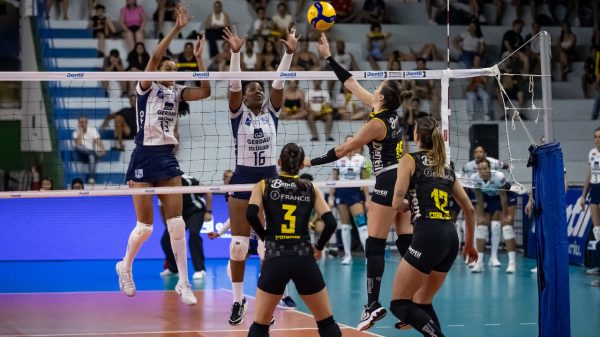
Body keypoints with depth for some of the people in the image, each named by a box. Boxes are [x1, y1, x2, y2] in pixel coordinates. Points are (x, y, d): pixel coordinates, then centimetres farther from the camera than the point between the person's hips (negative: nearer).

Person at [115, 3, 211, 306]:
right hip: (144, 157, -5)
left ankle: (183, 282, 2)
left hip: (167, 158, 5)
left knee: (177, 223, -2)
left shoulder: (178, 92, 11)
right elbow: (155, 57, -20)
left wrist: (199, 58, -5)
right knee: (145, 226, -1)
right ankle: (125, 266, 25)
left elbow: (205, 91, -4)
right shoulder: (147, 88, -4)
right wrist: (176, 29, -24)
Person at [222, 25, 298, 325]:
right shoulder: (238, 114, -1)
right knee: (238, 244, -2)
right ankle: (237, 301, 5)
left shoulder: (271, 112, 6)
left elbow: (279, 82, -5)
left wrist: (289, 52, -17)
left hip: (269, 179, 2)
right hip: (242, 180, -2)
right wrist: (235, 53, -29)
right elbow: (234, 84, -15)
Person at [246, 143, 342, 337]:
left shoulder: (264, 185, 8)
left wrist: (265, 237, 6)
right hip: (304, 259, 1)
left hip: (275, 260, -1)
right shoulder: (311, 189, 11)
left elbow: (251, 214, -10)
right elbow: (330, 223, 0)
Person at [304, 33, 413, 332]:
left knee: (375, 246, -7)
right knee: (406, 243, 6)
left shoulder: (376, 124, -13)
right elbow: (352, 85, 14)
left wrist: (311, 162, -3)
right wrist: (328, 58, 15)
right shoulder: (391, 114, 9)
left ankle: (373, 305, -12)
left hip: (388, 184, -9)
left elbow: (343, 150, -10)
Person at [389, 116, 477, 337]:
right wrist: (470, 244, 34)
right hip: (450, 237, 7)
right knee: (422, 302, 18)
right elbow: (469, 209, 23)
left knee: (399, 305, -2)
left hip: (427, 236, -7)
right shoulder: (446, 169, 20)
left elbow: (397, 204, -6)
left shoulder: (409, 160, 3)